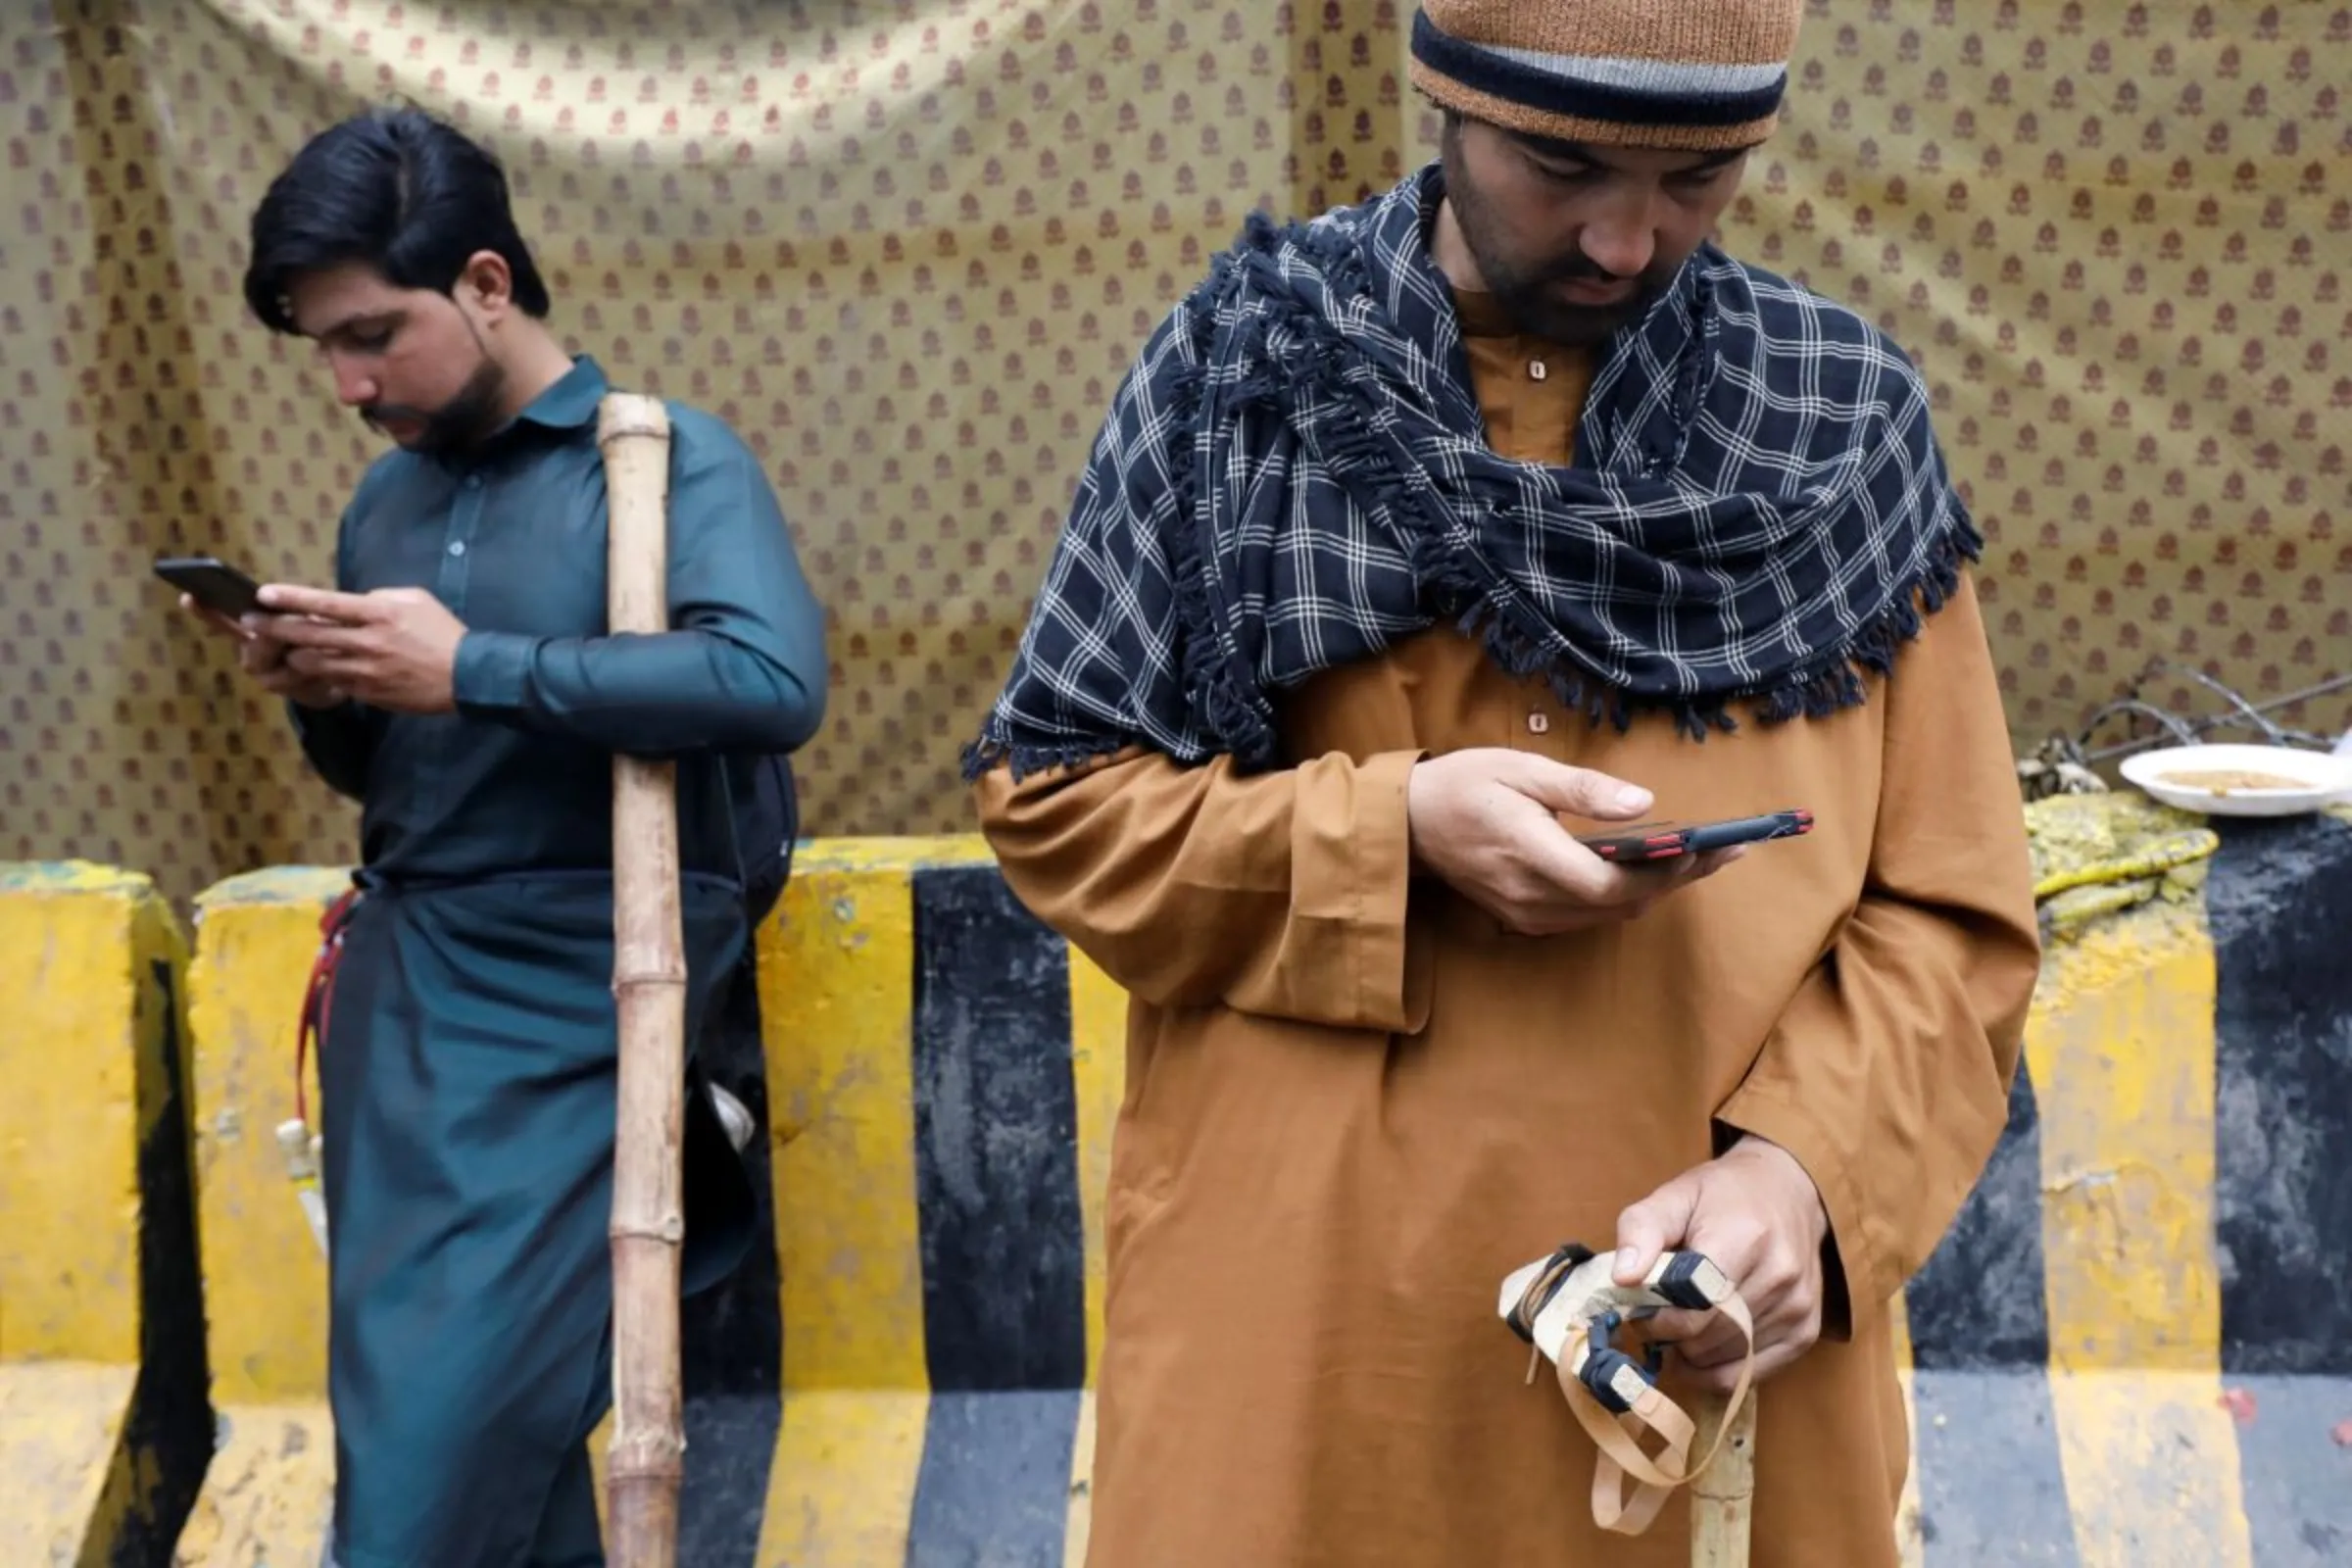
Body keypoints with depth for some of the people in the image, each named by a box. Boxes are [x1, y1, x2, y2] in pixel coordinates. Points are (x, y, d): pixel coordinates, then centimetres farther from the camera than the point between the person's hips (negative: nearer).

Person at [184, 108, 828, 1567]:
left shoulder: (668, 458, -6)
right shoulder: (388, 497, 14)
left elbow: (775, 682, -24)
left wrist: (472, 666, -21)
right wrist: (321, 695, -3)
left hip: (565, 1007, -7)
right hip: (391, 985, 7)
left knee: (447, 1432, -5)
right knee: (392, 1388, 12)